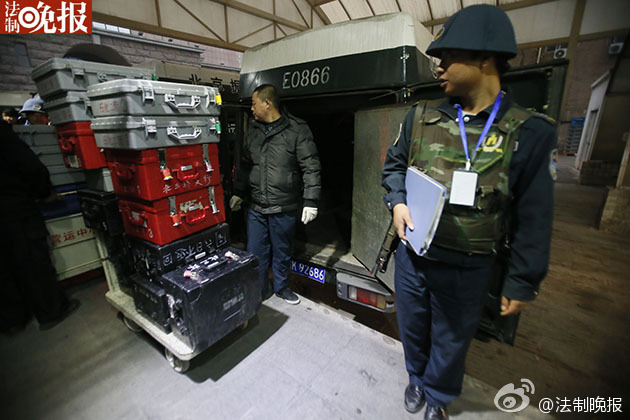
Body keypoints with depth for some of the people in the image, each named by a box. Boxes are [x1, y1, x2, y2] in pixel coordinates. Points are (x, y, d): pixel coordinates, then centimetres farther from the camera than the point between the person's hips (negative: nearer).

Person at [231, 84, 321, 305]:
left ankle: (281, 286, 38)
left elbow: (310, 168, -10)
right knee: (255, 253, 12)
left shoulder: (297, 130, -8)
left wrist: (310, 201, -15)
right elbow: (244, 165, 20)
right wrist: (238, 193, 22)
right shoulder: (253, 131, 10)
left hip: (284, 209, -4)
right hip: (256, 208, 5)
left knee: (282, 252, 14)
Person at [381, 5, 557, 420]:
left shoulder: (529, 132, -10)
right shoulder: (421, 117, -3)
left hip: (468, 268, -2)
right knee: (412, 327, 24)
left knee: (451, 340, 20)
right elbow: (395, 164, 11)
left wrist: (522, 283, -2)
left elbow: (534, 218, -6)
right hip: (412, 253, 3)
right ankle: (417, 378, 57)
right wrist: (398, 202, -9)